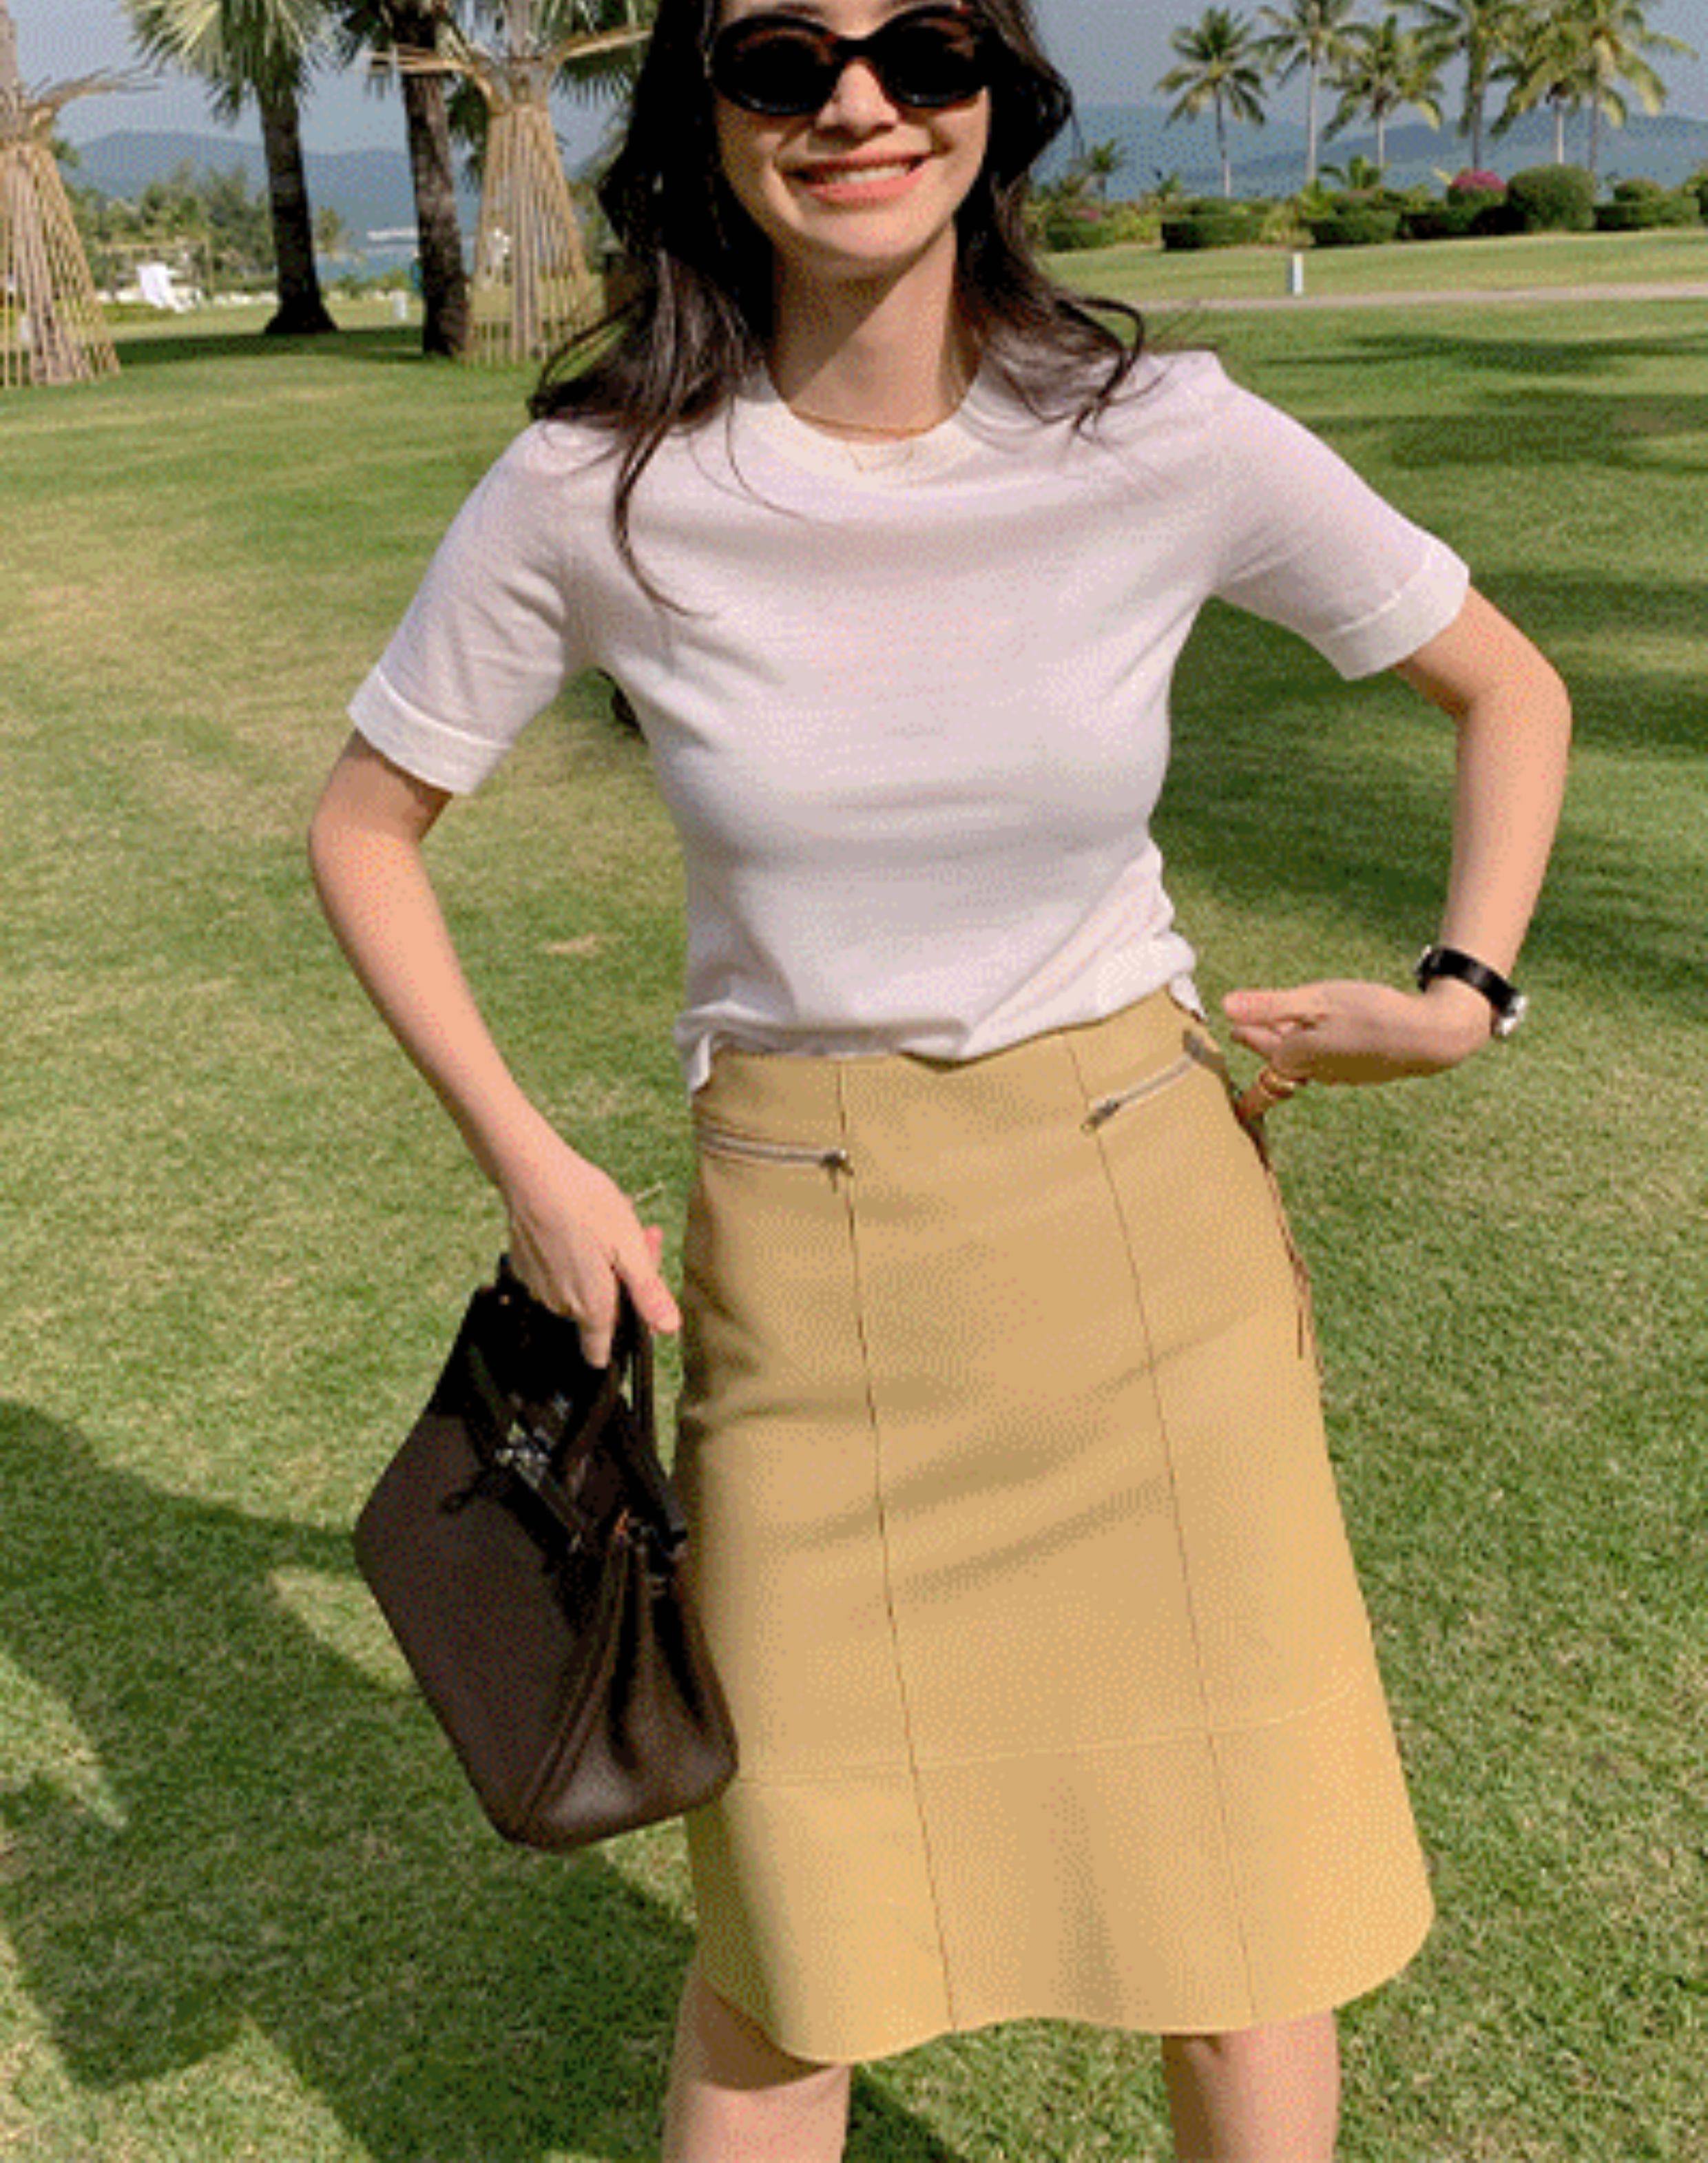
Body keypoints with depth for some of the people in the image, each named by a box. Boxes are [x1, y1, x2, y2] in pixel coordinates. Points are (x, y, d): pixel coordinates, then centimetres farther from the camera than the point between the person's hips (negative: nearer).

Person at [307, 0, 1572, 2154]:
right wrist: (528, 1167, -1)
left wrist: (1461, 994, -3)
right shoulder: (597, 486, -10)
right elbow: (363, 825, 4)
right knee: (788, 1935, 12)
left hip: (1144, 1224, 1)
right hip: (804, 1269, 0)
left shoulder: (1167, 440, -9)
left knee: (1235, 1892, 13)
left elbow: (1510, 689, 7)